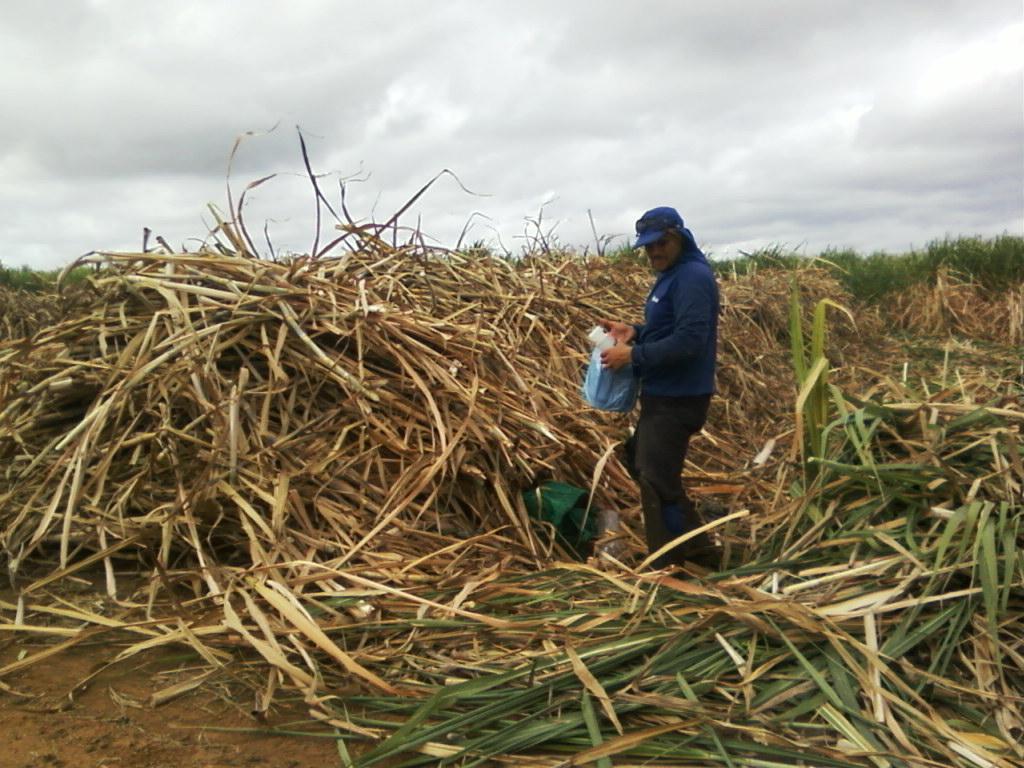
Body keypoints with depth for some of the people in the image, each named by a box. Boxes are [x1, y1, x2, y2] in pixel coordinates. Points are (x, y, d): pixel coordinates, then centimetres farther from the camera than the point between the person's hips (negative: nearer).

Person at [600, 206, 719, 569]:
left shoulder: (693, 276, -19)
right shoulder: (671, 274, 14)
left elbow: (689, 339, -27)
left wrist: (633, 354, -23)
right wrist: (634, 331, 5)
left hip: (678, 398, -11)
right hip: (662, 393, 11)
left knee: (657, 481, -5)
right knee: (643, 464, 21)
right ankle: (696, 549, 31)